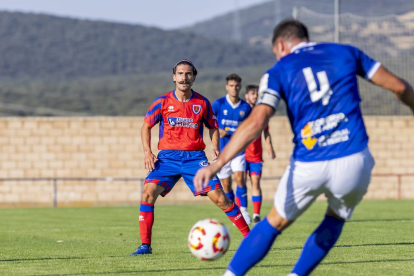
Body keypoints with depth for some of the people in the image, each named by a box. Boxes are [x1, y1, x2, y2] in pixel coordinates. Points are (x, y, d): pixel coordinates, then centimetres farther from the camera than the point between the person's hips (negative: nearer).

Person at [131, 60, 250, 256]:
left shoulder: (202, 103, 3)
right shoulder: (163, 102, 0)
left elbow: (212, 127, 17)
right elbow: (146, 125, 10)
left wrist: (215, 148, 0)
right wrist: (147, 151, -3)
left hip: (195, 157, 0)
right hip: (167, 157, 0)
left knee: (218, 196, -10)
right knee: (148, 192, -20)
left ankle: (248, 236, 4)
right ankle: (145, 245, -10)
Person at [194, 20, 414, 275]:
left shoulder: (279, 71, 6)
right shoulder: (346, 53, 13)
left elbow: (256, 122, -10)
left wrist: (217, 164, -15)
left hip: (308, 166, -1)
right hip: (354, 160, 1)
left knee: (275, 223, 21)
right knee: (335, 221, 28)